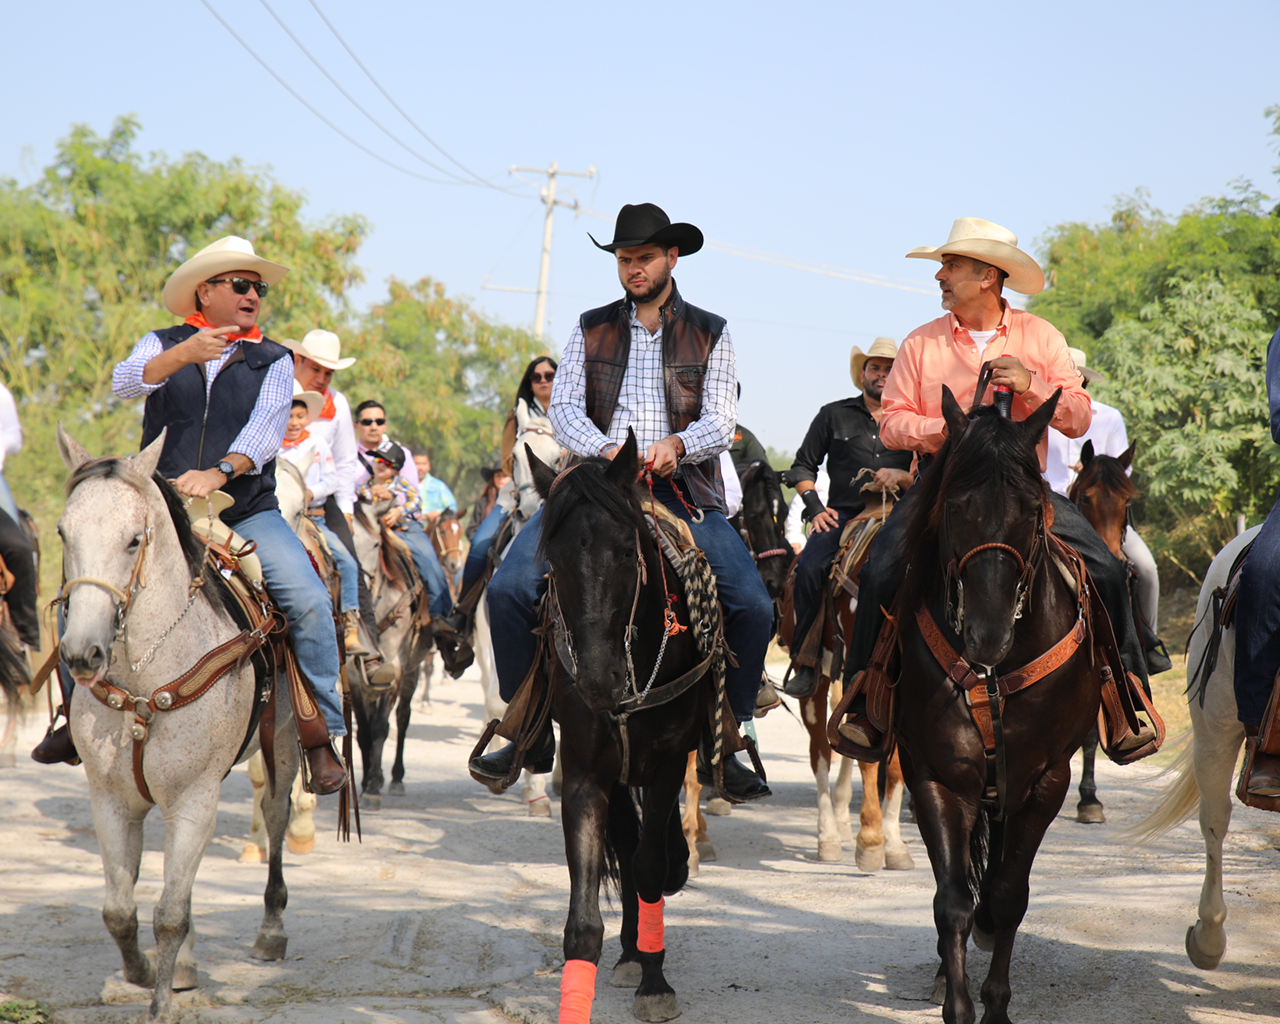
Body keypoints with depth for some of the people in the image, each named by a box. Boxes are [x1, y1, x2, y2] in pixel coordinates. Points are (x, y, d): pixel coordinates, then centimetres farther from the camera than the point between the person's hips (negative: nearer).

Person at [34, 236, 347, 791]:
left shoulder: (274, 360, 7)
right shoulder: (163, 345, 8)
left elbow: (266, 429, -8)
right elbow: (125, 382, -13)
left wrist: (219, 472, -26)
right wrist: (181, 356, -31)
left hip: (248, 512, -1)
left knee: (309, 600, -21)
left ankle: (320, 731, -10)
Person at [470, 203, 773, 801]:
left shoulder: (710, 334, 10)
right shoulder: (592, 330, 13)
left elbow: (721, 422, 0)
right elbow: (564, 407, 2)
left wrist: (675, 443, -23)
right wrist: (606, 451, -19)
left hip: (682, 488, -1)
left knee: (753, 605, -18)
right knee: (509, 588, -18)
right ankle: (533, 732, -3)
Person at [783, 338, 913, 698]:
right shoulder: (834, 415, 15)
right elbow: (803, 466, 16)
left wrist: (901, 476, -9)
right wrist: (815, 507, 1)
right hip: (843, 514, 0)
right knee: (809, 567, -28)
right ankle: (805, 663, -20)